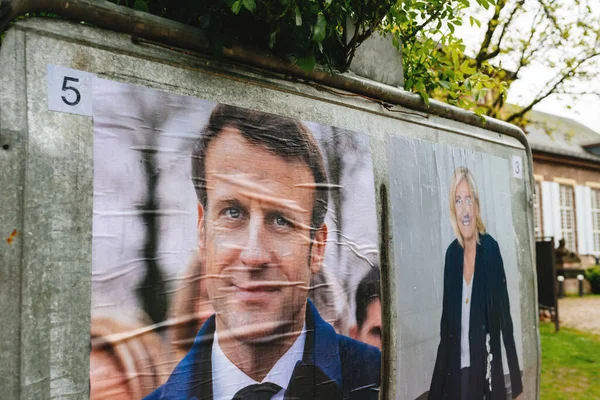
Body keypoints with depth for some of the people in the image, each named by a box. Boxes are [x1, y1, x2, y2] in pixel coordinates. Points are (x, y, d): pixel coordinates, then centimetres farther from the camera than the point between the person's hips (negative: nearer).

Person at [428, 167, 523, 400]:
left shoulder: (490, 249, -10)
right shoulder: (451, 253, 2)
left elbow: (505, 318, -8)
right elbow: (446, 326, 7)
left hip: (487, 371, -3)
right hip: (456, 372, 4)